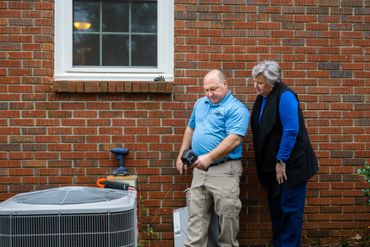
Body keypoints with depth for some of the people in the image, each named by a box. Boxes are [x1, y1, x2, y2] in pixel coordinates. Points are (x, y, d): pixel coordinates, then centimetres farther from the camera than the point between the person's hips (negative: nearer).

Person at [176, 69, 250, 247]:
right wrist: (181, 155, 19)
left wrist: (209, 157, -24)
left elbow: (234, 139, -20)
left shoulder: (236, 109, -10)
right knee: (196, 217, 7)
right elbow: (190, 129, 24)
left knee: (227, 216, -1)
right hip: (200, 169, 6)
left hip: (225, 170, -6)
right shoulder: (200, 103, 14)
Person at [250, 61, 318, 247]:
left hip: (290, 165, -8)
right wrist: (274, 163, 10)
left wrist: (281, 161, -18)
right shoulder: (262, 98, 7)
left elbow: (291, 132, -21)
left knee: (290, 210, 1)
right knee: (275, 209, 16)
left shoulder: (285, 96, -17)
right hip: (271, 165, 8)